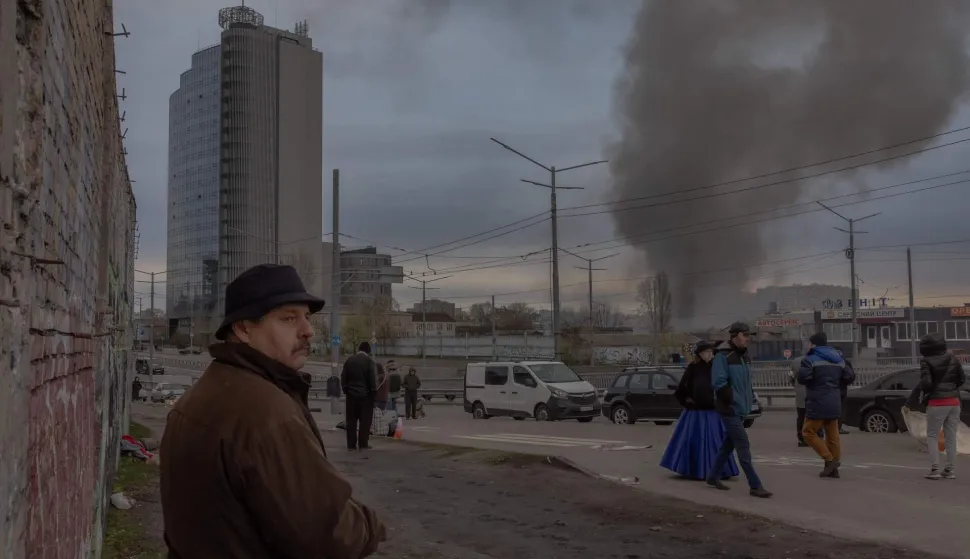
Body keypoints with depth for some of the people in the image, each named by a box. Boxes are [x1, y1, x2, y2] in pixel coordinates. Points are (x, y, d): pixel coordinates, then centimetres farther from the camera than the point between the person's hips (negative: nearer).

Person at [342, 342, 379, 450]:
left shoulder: (349, 360, 7)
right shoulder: (369, 361, -6)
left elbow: (343, 378, 7)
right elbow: (373, 379, -11)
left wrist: (346, 390, 14)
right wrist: (374, 392, -3)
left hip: (351, 394, 4)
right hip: (365, 395, -4)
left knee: (351, 420, 6)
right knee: (365, 420, 0)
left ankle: (351, 444, 4)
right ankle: (363, 444, -3)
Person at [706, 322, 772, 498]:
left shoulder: (746, 358, 12)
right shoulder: (723, 357, -14)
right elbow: (719, 383, -19)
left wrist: (750, 399, 9)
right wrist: (733, 400, -17)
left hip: (741, 409, 9)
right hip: (730, 410, -9)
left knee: (728, 444, 16)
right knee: (743, 446, -9)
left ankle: (713, 476, 28)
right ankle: (755, 486, -6)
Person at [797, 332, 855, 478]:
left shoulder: (810, 359, -10)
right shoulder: (839, 360, 13)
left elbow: (803, 378, -21)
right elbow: (850, 377, 12)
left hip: (817, 403, -7)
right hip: (834, 404, 7)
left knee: (809, 432, 1)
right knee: (832, 435, 10)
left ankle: (829, 460, -9)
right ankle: (833, 468, 11)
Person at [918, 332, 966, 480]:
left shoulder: (926, 362, -11)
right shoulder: (952, 358, 6)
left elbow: (926, 383, -18)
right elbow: (962, 379, 10)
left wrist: (924, 390, 3)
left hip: (937, 402, -5)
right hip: (954, 401, 5)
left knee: (932, 436, 5)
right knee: (951, 437, 11)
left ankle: (935, 469, -3)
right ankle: (950, 470, 13)